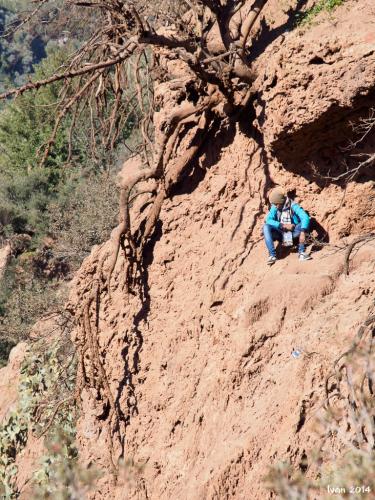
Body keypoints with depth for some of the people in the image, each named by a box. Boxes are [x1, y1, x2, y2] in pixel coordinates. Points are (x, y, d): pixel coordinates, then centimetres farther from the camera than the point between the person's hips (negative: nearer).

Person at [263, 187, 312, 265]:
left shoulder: (293, 206, -16)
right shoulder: (274, 207, -7)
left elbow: (305, 217, -30)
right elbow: (268, 220, -20)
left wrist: (302, 233, -45)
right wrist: (284, 226, -29)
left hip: (293, 233, -2)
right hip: (280, 234, 2)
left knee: (304, 224, -30)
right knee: (266, 227, -25)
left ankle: (301, 252, -24)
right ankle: (272, 255, -28)